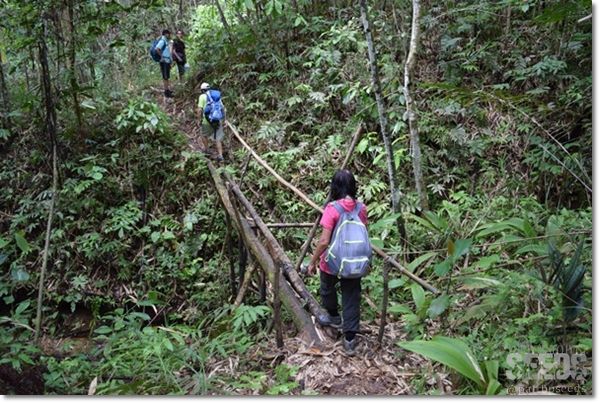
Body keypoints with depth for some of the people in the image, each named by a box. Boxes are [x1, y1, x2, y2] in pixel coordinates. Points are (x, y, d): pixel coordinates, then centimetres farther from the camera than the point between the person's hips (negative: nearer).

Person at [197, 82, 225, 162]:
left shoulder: (202, 96, -1)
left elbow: (200, 110, -12)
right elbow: (222, 109, 10)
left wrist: (199, 120, -2)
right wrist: (222, 120, 19)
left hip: (207, 120, -3)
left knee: (203, 135, 24)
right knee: (218, 139, 8)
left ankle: (206, 149, 38)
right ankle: (220, 156, -1)